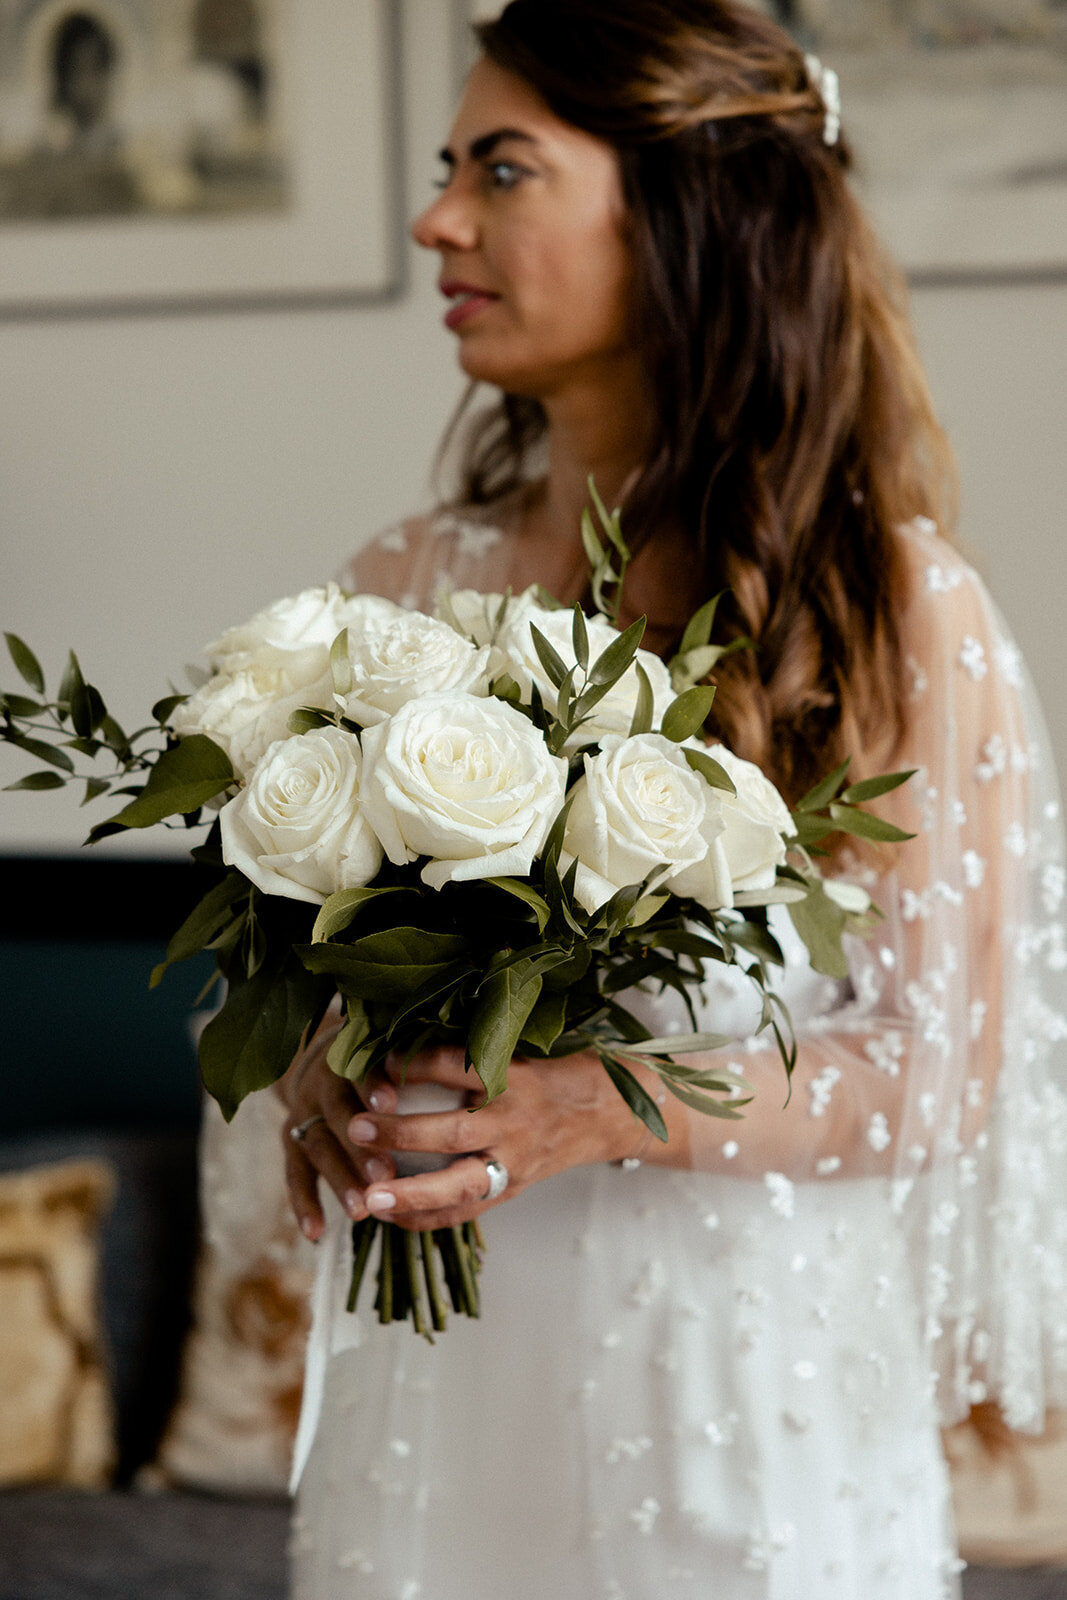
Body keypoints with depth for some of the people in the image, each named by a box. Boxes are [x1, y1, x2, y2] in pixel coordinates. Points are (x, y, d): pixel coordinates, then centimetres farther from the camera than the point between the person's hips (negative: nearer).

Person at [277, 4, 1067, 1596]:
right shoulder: (409, 587, 3)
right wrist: (321, 1079, -10)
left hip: (748, 1385, -3)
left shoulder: (897, 607, -8)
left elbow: (936, 1075, -8)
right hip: (443, 1373, 3)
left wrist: (603, 1110, -22)